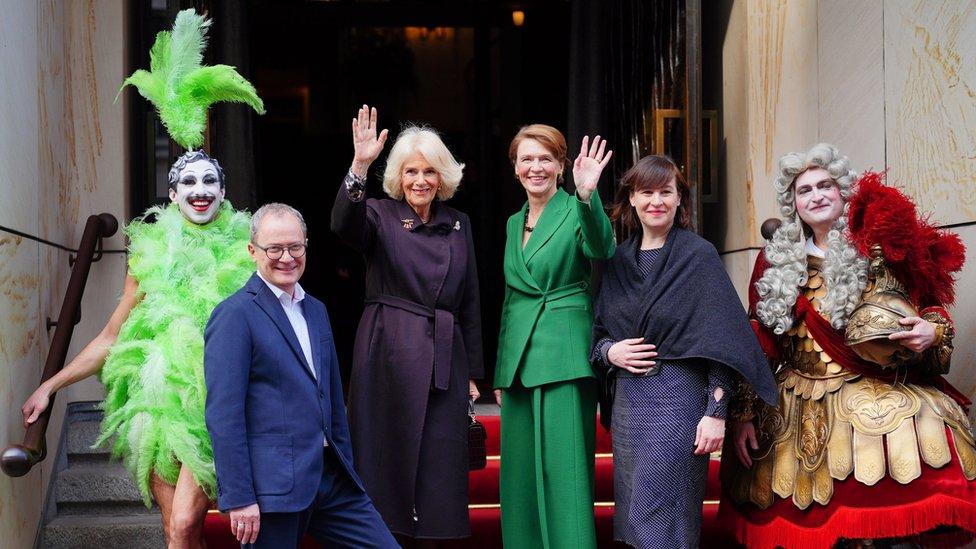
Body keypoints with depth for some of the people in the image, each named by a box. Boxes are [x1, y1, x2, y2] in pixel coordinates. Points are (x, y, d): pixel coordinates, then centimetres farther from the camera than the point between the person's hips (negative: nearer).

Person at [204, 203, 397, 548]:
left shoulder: (316, 310, 17)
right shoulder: (234, 315, -8)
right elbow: (223, 414, -14)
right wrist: (238, 498, -17)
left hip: (330, 478, 7)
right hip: (273, 486, -7)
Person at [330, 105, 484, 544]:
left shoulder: (458, 225, 11)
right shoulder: (380, 216, 0)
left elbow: (470, 303, 14)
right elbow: (344, 224, -24)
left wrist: (472, 372, 11)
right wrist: (359, 165, -38)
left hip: (444, 361, 4)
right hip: (388, 359, -4)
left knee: (437, 468, 6)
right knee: (388, 461, 0)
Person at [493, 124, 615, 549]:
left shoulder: (576, 211, -3)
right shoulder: (515, 223, 16)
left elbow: (601, 249, -26)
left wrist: (587, 195, -43)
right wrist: (501, 372, 19)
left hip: (564, 357, -7)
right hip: (519, 358, 7)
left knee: (564, 472, -8)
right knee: (523, 473, 9)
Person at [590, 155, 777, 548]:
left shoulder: (698, 255, -4)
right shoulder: (619, 260, 10)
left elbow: (720, 341, -8)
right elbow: (597, 334, 17)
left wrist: (716, 412, -14)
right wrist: (609, 352, -5)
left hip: (678, 398, -5)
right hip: (627, 399, 5)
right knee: (632, 516, 9)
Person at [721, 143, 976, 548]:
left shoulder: (878, 246, 5)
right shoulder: (776, 261, 11)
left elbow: (931, 309, 9)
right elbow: (759, 344, 11)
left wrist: (933, 331, -14)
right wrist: (746, 415, 5)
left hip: (879, 400, -2)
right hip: (800, 413, 2)